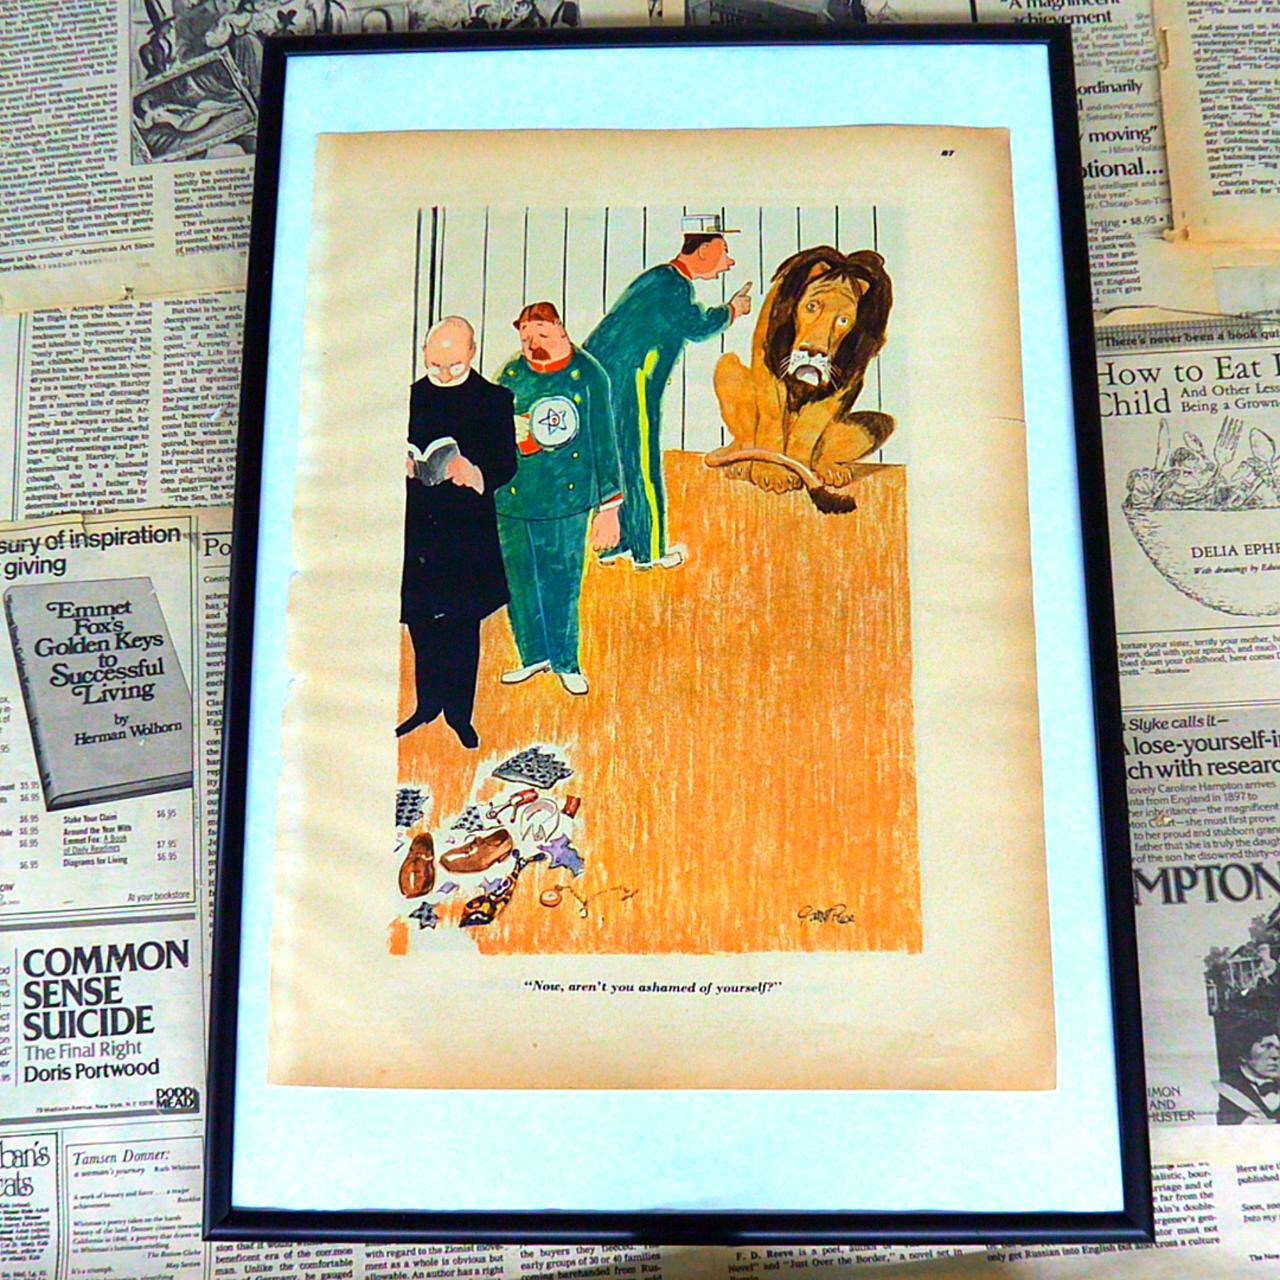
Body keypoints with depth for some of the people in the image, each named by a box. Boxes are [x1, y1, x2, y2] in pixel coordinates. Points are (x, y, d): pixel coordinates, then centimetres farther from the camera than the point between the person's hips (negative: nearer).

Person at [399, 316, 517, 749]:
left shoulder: (494, 399, 1)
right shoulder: (411, 396, 10)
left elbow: (507, 463, -3)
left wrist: (478, 474, -24)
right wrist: (402, 465, -10)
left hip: (467, 532, -3)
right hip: (417, 527, 3)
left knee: (462, 626, 3)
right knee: (420, 621, 10)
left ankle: (460, 714, 15)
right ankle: (428, 704, 26)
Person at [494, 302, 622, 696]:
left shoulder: (587, 374, -2)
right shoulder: (511, 375, 6)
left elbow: (603, 442, 1)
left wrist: (609, 506, -1)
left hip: (568, 497, -3)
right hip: (514, 496, 3)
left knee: (564, 580, 4)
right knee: (520, 579, 8)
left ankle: (566, 660, 21)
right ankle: (534, 655, 27)